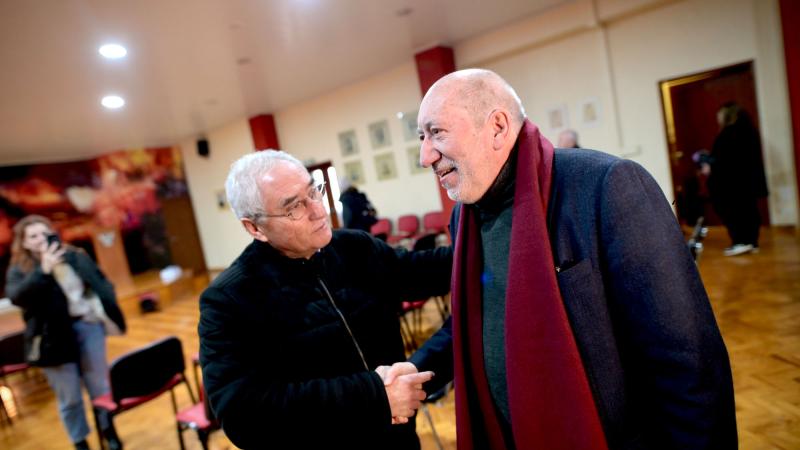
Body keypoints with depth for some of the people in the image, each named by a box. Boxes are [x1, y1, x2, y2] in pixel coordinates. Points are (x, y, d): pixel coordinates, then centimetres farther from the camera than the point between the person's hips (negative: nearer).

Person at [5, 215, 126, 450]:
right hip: (55, 337, -2)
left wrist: (108, 314, -1)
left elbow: (100, 282, 9)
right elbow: (16, 296, -21)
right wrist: (43, 271, -31)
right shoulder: (19, 270, -1)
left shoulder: (75, 256, 4)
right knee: (69, 398, 9)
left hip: (88, 325, 2)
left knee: (100, 387, 14)